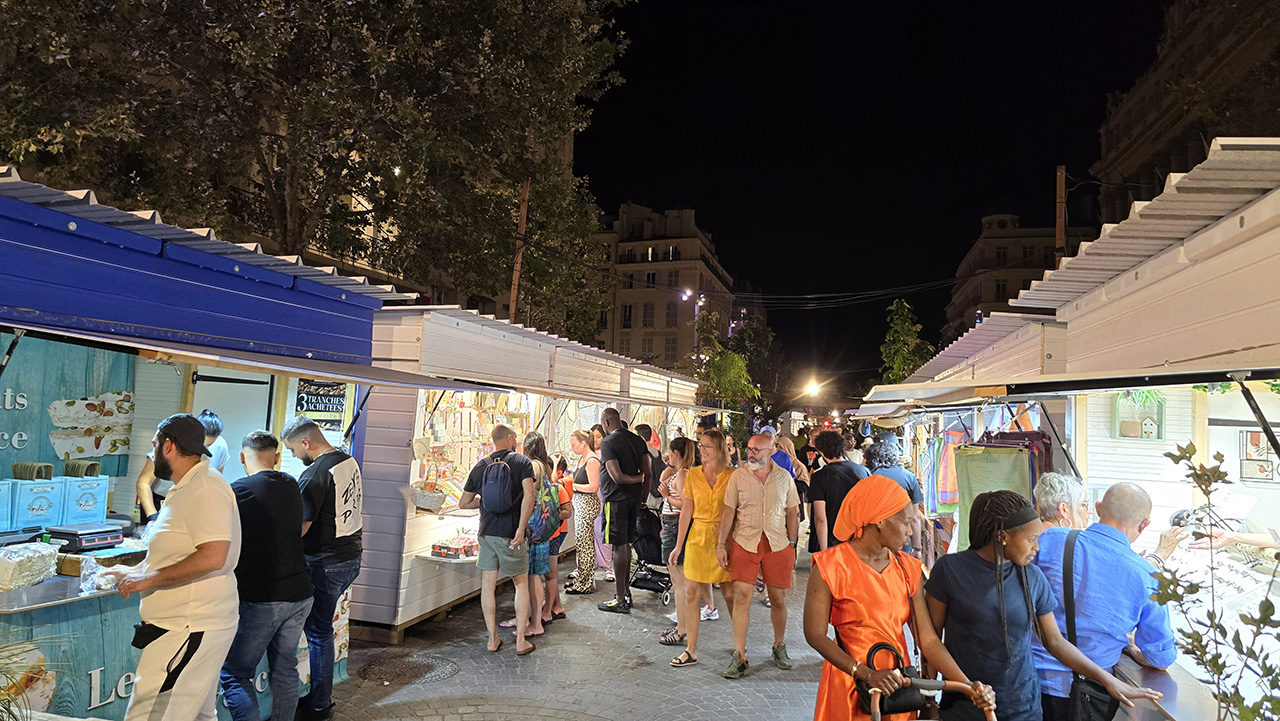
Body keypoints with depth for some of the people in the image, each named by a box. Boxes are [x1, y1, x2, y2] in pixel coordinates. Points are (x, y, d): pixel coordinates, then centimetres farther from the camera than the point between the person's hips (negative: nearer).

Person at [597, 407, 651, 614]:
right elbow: (646, 472, 6)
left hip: (617, 499, -7)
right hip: (634, 497, 7)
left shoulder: (608, 442, -14)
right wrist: (644, 497, 12)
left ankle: (620, 600, 4)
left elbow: (617, 476, -21)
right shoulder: (637, 440, 7)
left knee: (619, 547, -2)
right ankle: (625, 591, 26)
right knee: (626, 545, 17)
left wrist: (637, 479, -7)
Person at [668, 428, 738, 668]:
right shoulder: (693, 474, 3)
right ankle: (691, 651, 11)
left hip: (724, 539, -2)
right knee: (691, 594, 1)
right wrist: (678, 546, 5)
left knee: (730, 595, 6)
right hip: (697, 537, 2)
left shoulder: (732, 476, -4)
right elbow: (687, 510, 5)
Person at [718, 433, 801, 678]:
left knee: (778, 598, 8)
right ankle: (739, 657, -1)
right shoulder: (738, 476, 1)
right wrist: (721, 545, -1)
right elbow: (729, 511, 3)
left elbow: (792, 513, 10)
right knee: (741, 596, -8)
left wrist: (792, 545, 5)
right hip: (744, 543, -1)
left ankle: (779, 646, 32)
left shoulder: (785, 477, 4)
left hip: (778, 545, 1)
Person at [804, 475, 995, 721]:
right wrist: (867, 674, -25)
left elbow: (927, 638, -2)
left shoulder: (909, 569, 2)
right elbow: (815, 634, -17)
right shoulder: (830, 567, -14)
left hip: (897, 685, 5)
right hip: (850, 686, -4)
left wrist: (969, 686, -11)